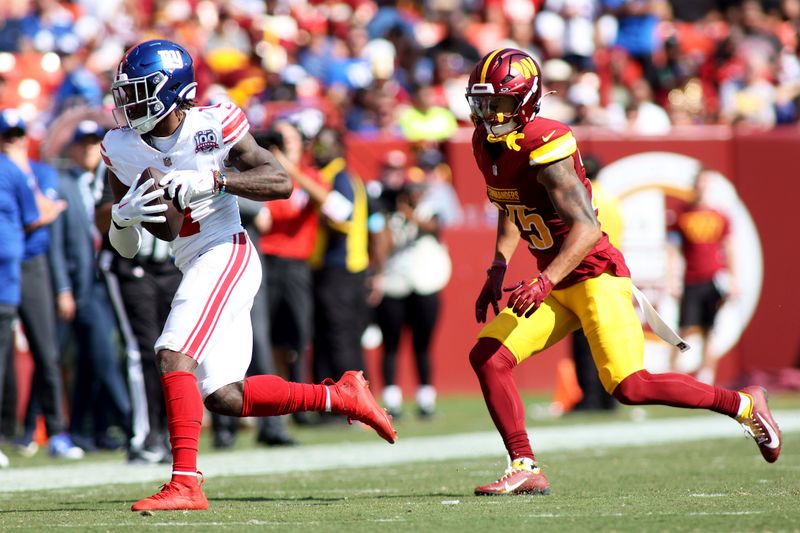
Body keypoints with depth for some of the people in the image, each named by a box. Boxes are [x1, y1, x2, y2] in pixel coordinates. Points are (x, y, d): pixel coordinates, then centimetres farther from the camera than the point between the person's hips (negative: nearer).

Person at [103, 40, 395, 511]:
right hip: (196, 268, 8)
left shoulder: (213, 126, -10)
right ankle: (341, 396, 21)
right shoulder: (123, 150, 6)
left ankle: (185, 484, -26)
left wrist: (214, 179, -24)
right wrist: (123, 215, -13)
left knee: (173, 354, -23)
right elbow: (126, 247, 10)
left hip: (227, 255, -8)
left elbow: (281, 182, -13)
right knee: (223, 397, 6)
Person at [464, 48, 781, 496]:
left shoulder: (545, 147, -22)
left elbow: (587, 228, -28)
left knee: (630, 387, -14)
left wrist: (544, 282, -37)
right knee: (487, 356, -6)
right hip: (555, 284, 9)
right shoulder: (487, 144, 5)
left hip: (595, 274, -9)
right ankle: (526, 470, 0)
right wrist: (497, 271, 15)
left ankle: (743, 405, 4)